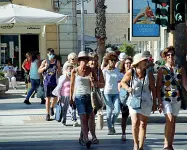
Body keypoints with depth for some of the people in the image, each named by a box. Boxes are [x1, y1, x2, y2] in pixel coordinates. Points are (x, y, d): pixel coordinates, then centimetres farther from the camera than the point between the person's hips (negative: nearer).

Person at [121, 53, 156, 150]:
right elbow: (123, 82, 10)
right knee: (135, 122, -15)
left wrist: (154, 103, 4)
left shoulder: (149, 74, -2)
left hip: (146, 101, 2)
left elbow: (153, 89, 5)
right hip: (134, 100, -2)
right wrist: (128, 88, -11)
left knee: (143, 124, 5)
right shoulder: (131, 72, -5)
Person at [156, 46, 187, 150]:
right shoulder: (162, 70, 0)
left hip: (177, 99, 3)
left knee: (173, 122, 8)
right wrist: (159, 102, -10)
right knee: (169, 120, -18)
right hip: (165, 98, -3)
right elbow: (158, 87, -2)